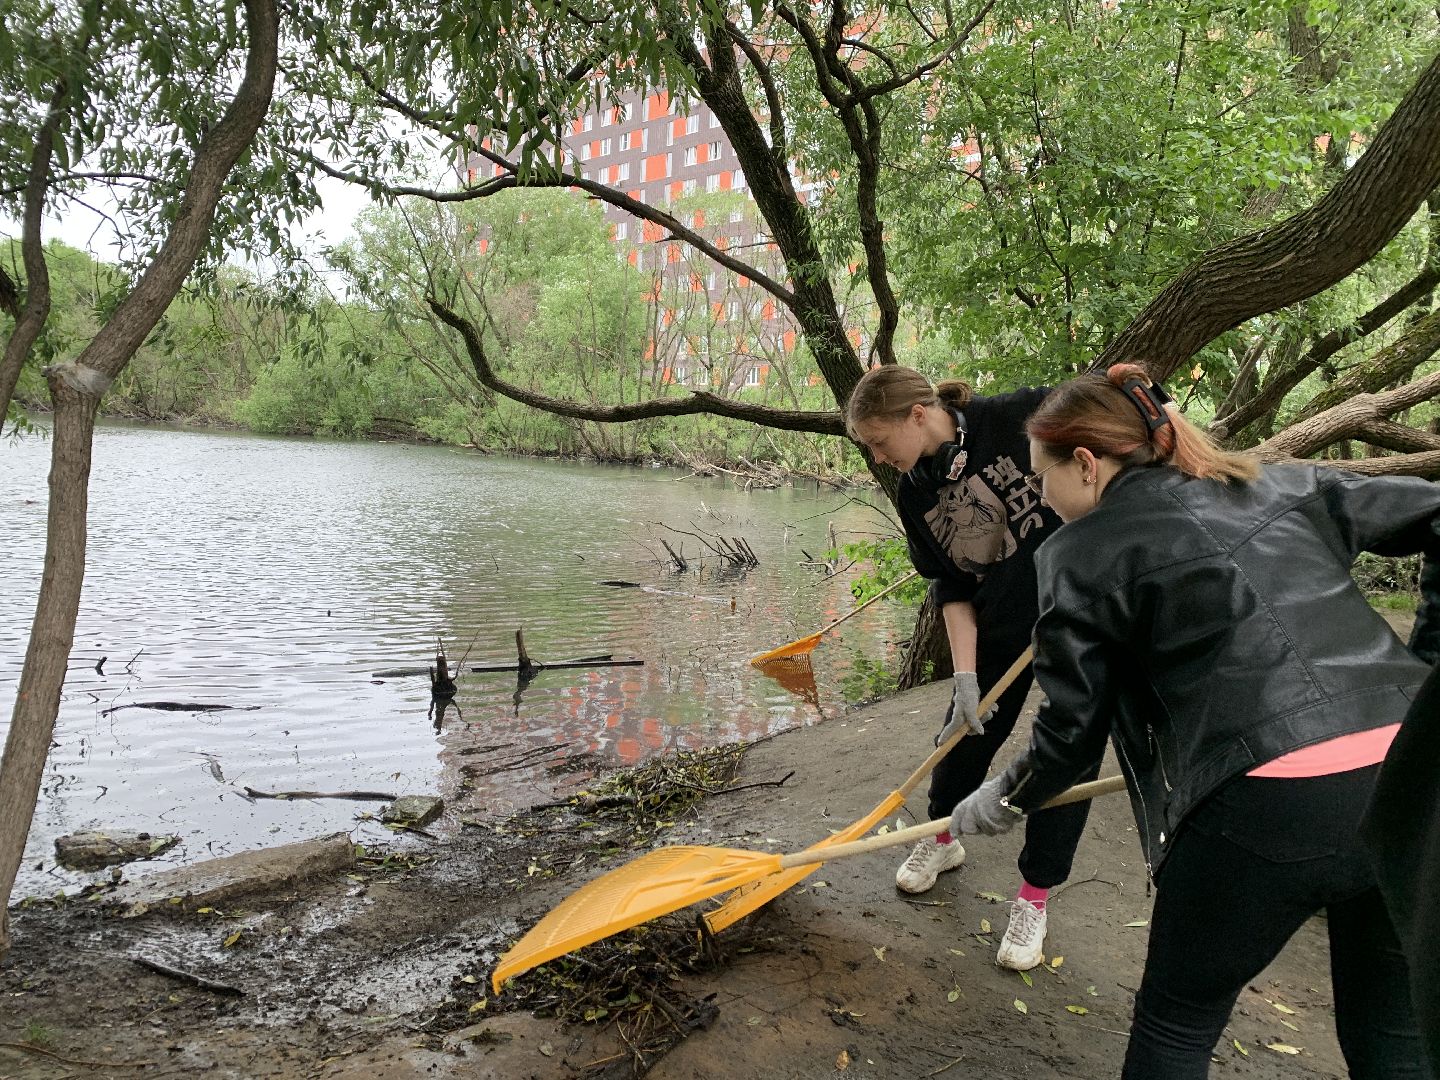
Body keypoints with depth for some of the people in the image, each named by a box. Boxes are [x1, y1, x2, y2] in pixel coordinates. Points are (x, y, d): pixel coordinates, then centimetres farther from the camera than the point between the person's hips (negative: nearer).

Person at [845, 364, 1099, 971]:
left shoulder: (1017, 418, -22)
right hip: (1002, 624, 5)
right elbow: (952, 588, -4)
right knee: (966, 734, 12)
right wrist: (965, 674, -11)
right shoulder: (916, 494, -5)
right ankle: (942, 839, 41)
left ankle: (1034, 898, 19)